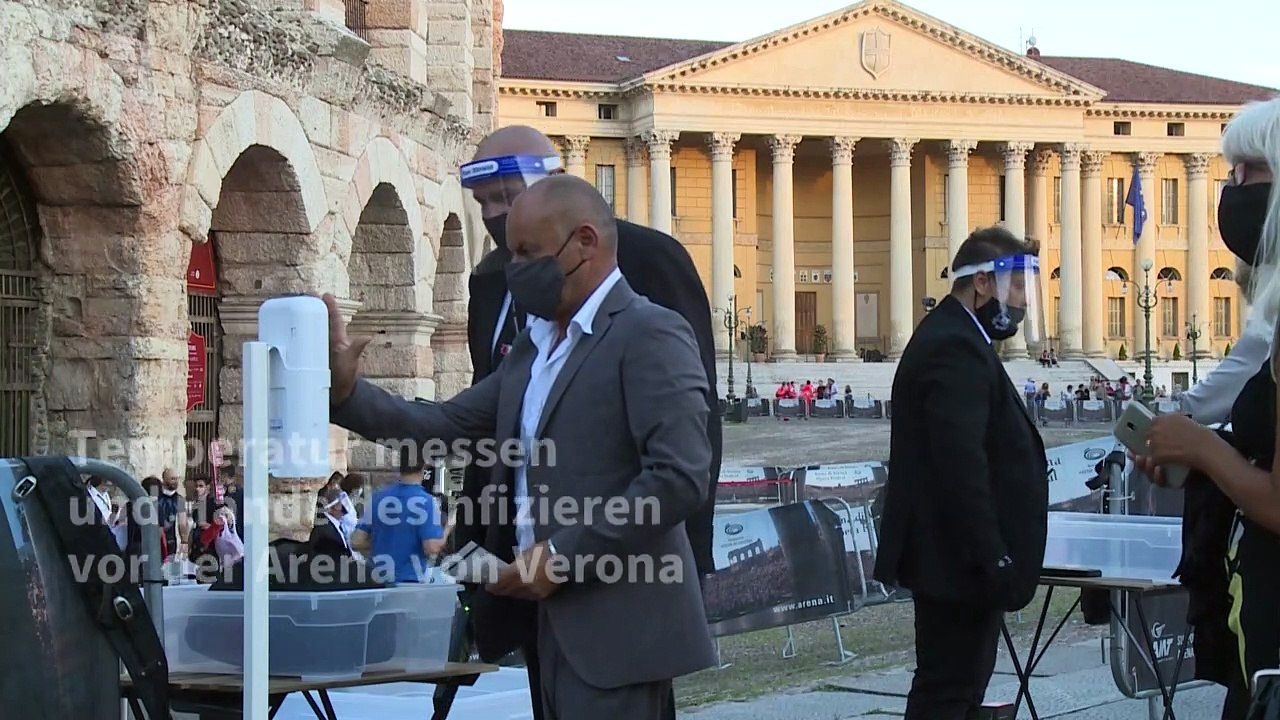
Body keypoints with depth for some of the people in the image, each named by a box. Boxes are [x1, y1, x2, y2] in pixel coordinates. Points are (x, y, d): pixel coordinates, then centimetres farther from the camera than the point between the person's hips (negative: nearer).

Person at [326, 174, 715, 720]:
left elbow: (681, 478, -19)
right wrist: (347, 391, 1)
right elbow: (445, 427, 16)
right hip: (558, 619, 8)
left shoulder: (650, 335, -9)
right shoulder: (533, 346, 18)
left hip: (617, 629, -8)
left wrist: (564, 555, -17)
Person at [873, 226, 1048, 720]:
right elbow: (962, 465, -25)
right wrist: (994, 558, -24)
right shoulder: (956, 347, -17)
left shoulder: (950, 338, 16)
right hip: (961, 559, -11)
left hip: (956, 555, 11)